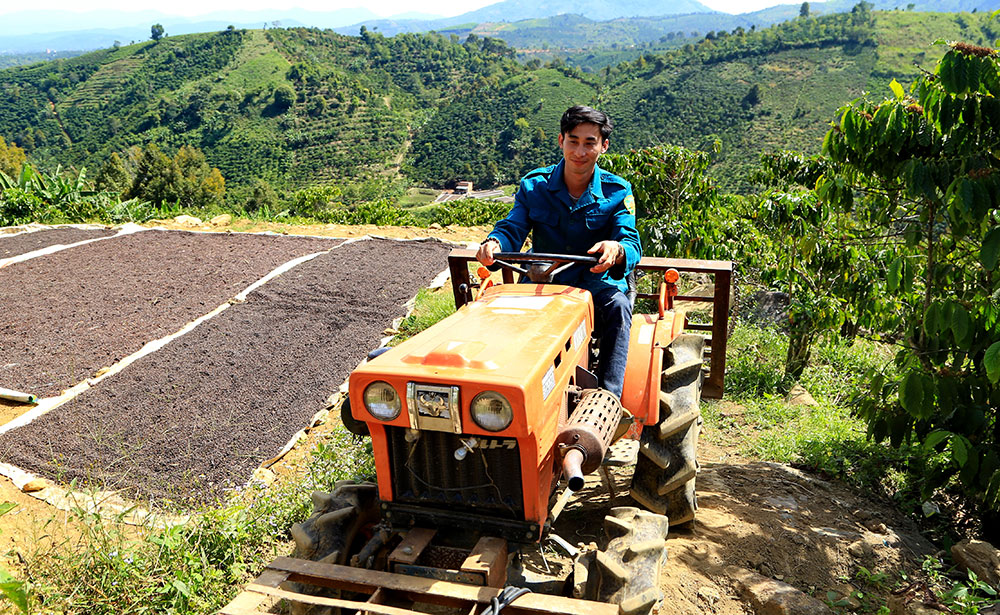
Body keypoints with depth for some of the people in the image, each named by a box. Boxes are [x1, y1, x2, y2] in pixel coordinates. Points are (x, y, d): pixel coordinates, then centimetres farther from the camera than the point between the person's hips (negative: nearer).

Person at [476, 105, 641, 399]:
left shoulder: (617, 192, -1)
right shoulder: (534, 185, 4)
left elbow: (632, 246, -12)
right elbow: (511, 229, -4)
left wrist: (616, 250, -40)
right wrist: (494, 243, -31)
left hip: (596, 285, -1)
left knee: (617, 306, -33)